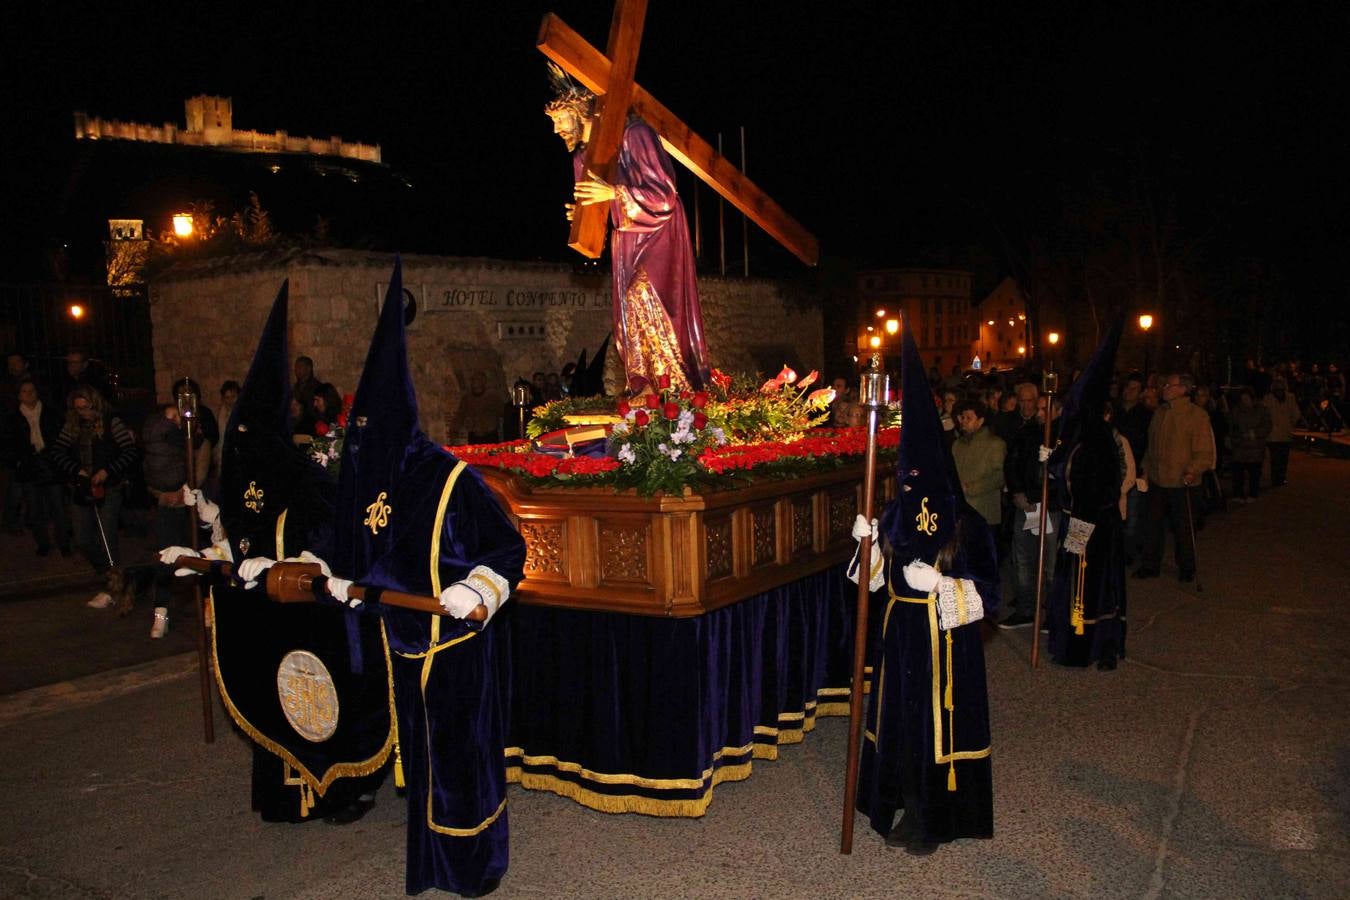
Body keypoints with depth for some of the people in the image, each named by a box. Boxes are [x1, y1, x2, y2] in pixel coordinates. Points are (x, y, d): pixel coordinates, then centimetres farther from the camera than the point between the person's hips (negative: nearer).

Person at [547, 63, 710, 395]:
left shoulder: (633, 134, -15)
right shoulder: (582, 158, 8)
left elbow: (665, 193, -18)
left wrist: (614, 193, -27)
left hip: (657, 235, -7)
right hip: (626, 242, 8)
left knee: (644, 296, -25)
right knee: (630, 322, 1)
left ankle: (678, 390, -19)